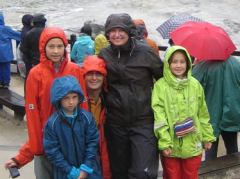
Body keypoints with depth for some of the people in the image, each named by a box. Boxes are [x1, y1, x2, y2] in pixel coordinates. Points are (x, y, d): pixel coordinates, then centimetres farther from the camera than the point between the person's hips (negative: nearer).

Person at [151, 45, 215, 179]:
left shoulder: (195, 84, 2)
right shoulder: (160, 85, -8)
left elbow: (203, 114, 10)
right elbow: (158, 115, -11)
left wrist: (207, 136, 11)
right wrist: (164, 142, -15)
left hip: (193, 145, 3)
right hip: (171, 145, -2)